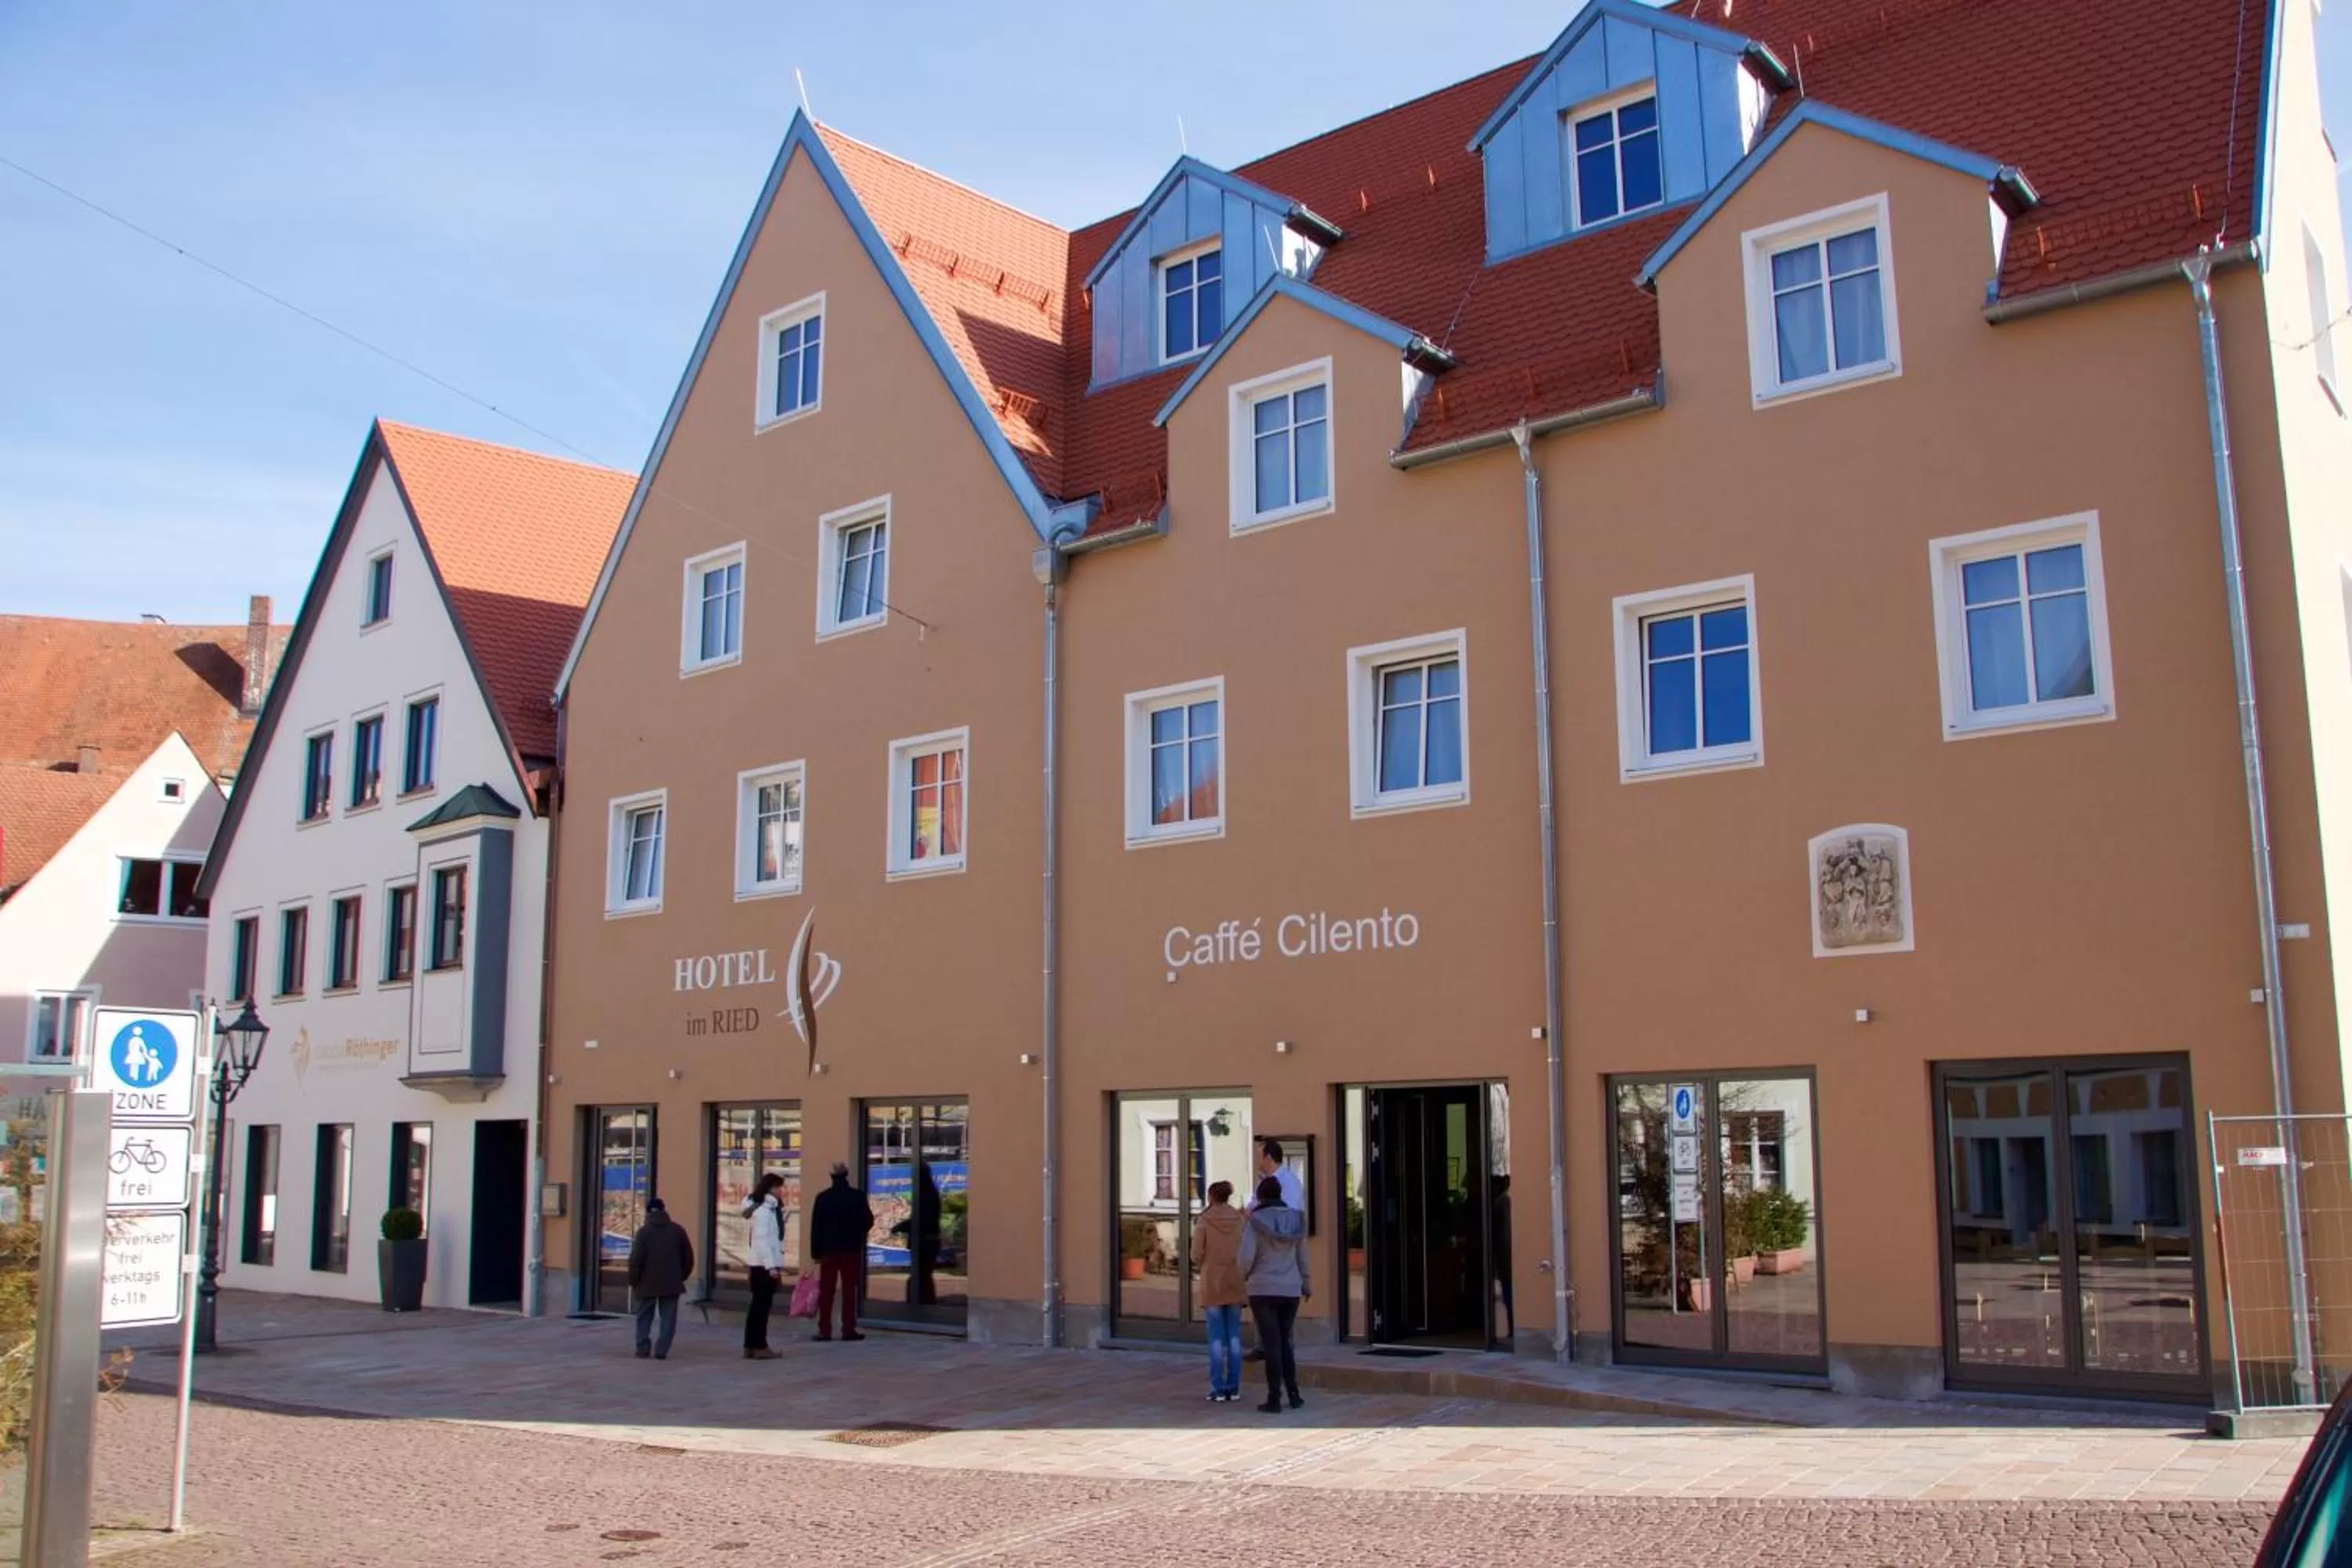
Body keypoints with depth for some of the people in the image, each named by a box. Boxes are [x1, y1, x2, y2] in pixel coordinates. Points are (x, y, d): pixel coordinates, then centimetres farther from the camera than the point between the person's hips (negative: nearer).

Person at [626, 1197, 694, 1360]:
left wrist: (633, 1281, 0)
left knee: (644, 1317, 13)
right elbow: (688, 1257, 7)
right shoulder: (678, 1230, 4)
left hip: (647, 1283, -1)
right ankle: (661, 1350, -4)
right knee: (668, 1319, 4)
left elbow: (636, 1259, -10)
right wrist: (682, 1277, 18)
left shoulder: (644, 1231, -6)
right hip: (672, 1283, 1)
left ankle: (643, 1348, 13)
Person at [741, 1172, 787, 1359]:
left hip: (768, 1264, 9)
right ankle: (759, 1347, -2)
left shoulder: (773, 1209, 15)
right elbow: (761, 1240, -21)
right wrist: (771, 1266, -23)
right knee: (761, 1305, -5)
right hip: (763, 1265, -9)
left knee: (760, 1305, 11)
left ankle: (751, 1346, 14)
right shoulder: (763, 1210, -14)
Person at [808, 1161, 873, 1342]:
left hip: (828, 1249, 0)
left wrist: (816, 1251, -1)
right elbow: (868, 1221, 0)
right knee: (849, 1290, 3)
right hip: (851, 1249, 0)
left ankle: (824, 1330, 1)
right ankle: (849, 1330, -1)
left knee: (826, 1291, 4)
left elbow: (816, 1227, -4)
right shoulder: (857, 1196, -4)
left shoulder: (823, 1198, -3)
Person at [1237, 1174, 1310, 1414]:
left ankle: (1274, 1399, 1)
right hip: (1291, 1290, 4)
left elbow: (1245, 1257, -16)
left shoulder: (1256, 1221, -12)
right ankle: (1293, 1394, 14)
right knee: (1285, 1341, 16)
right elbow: (1302, 1255, 11)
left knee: (1271, 1343, 0)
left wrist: (1244, 1276, 5)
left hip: (1263, 1290, -4)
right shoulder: (1296, 1219, 2)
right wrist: (1306, 1282, 25)